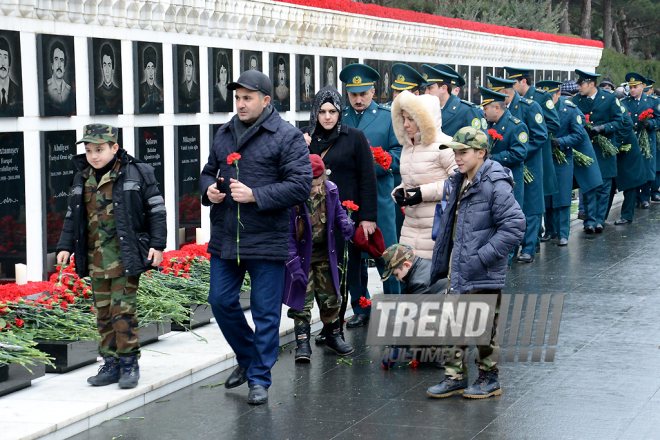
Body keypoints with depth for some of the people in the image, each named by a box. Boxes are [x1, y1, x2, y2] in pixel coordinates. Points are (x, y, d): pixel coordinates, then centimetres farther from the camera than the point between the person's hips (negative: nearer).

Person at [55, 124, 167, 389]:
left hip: (125, 256, -5)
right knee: (103, 312, 7)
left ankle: (129, 363, 3)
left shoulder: (136, 173, -2)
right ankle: (111, 364, 15)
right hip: (96, 257, 5)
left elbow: (156, 209, -1)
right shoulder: (82, 180, 12)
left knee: (123, 310, -7)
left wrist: (157, 245, -6)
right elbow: (73, 216, 21)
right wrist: (65, 246, 13)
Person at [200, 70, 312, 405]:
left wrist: (255, 195, -20)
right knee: (220, 301, 11)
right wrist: (208, 189, -1)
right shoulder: (224, 134, 12)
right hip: (224, 239, 6)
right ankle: (247, 357, 33)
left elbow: (301, 185, -13)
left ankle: (259, 378, 14)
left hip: (266, 241, -6)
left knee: (266, 311, 2)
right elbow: (209, 171, 24)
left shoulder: (287, 136, -7)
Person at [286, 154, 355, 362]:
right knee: (302, 300, -3)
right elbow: (287, 233, -16)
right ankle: (302, 343, 4)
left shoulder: (330, 191, -7)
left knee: (330, 298, 13)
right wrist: (293, 260, -19)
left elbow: (338, 212, 13)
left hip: (325, 255, 5)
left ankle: (333, 337, 30)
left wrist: (345, 224, -9)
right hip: (302, 256, -5)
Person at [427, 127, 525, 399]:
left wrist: (483, 257, -22)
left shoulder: (495, 185, -17)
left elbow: (514, 226, -21)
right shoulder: (459, 183, 10)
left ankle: (489, 378, 19)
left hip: (483, 275, -8)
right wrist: (442, 261, 16)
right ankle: (455, 377, 21)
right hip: (457, 272, 8)